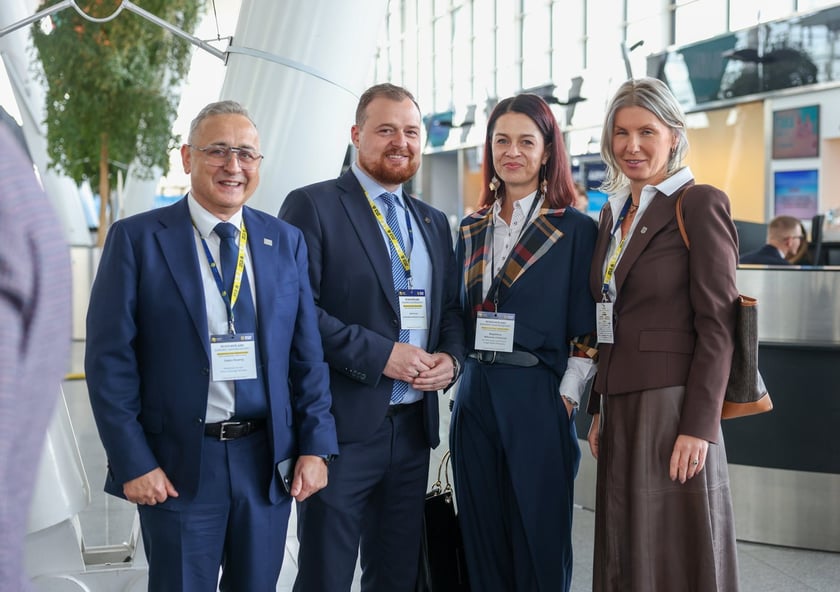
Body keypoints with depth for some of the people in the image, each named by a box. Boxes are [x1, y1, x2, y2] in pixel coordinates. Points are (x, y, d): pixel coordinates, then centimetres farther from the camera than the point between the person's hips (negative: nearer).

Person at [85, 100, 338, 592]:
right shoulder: (137, 238, -4)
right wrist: (133, 462, -11)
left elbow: (308, 352, 7)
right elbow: (110, 360, -7)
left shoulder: (287, 242, 6)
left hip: (269, 459, 3)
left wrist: (315, 445, 1)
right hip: (179, 464, -3)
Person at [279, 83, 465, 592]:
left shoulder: (434, 222, 15)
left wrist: (451, 358, -2)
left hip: (414, 427, 6)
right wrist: (380, 354, -19)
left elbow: (451, 309, 19)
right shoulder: (313, 206, -5)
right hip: (341, 425, -6)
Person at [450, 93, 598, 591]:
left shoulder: (576, 229, -2)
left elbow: (587, 329, -5)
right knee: (483, 545, 11)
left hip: (538, 402, -5)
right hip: (475, 400, 5)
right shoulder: (471, 229, 12)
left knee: (540, 546, 3)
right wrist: (460, 371, 9)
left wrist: (567, 397, -11)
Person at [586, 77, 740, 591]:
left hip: (674, 405, -7)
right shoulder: (613, 213, 14)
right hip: (621, 406, 7)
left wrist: (698, 426, -18)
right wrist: (600, 410, 14)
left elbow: (717, 323, -13)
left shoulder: (701, 204, -8)